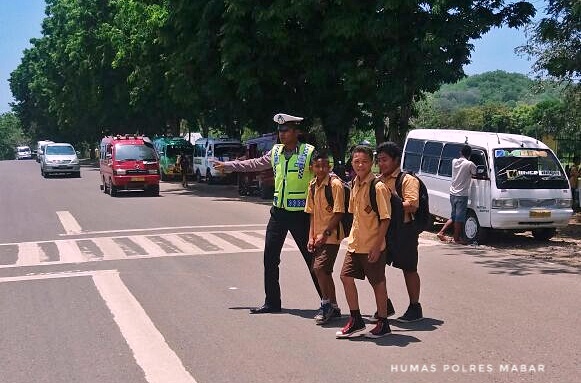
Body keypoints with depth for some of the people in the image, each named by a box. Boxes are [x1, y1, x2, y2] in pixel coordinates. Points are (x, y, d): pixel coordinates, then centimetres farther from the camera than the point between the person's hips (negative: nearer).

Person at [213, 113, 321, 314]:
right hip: (278, 212, 6)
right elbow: (254, 164, 20)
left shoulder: (309, 153, -9)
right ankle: (272, 302, 20)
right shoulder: (276, 152, 8)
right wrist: (227, 165, 26)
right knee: (270, 257, 8)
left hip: (300, 214, -6)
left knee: (312, 258, 1)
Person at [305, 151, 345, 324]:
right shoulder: (312, 186, 9)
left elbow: (338, 213, -14)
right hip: (318, 236, 7)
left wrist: (325, 233, -16)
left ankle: (326, 303, 1)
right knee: (323, 271, 11)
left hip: (331, 236, -7)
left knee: (319, 268, -15)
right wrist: (311, 236, 5)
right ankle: (333, 307, 22)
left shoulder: (335, 184, -12)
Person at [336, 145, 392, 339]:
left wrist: (377, 245, -19)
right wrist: (353, 236, 15)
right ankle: (356, 321, 17)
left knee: (378, 283, 4)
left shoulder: (378, 187, -15)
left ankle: (383, 323, 18)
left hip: (372, 246, -7)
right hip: (355, 243, 7)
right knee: (346, 276, 5)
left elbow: (385, 219, -16)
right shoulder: (355, 184, 7)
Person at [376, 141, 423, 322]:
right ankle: (385, 306, 18)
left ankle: (415, 308, 18)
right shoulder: (378, 181, 12)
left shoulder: (408, 180, -8)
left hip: (403, 229, -6)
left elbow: (412, 205, -21)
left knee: (409, 269, 5)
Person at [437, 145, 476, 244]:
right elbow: (476, 174, -2)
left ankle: (441, 232, 12)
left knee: (453, 216, 17)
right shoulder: (470, 164, -13)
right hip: (462, 195, -6)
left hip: (453, 193, 6)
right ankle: (457, 238, 9)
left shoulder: (454, 161, 3)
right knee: (459, 218, 2)